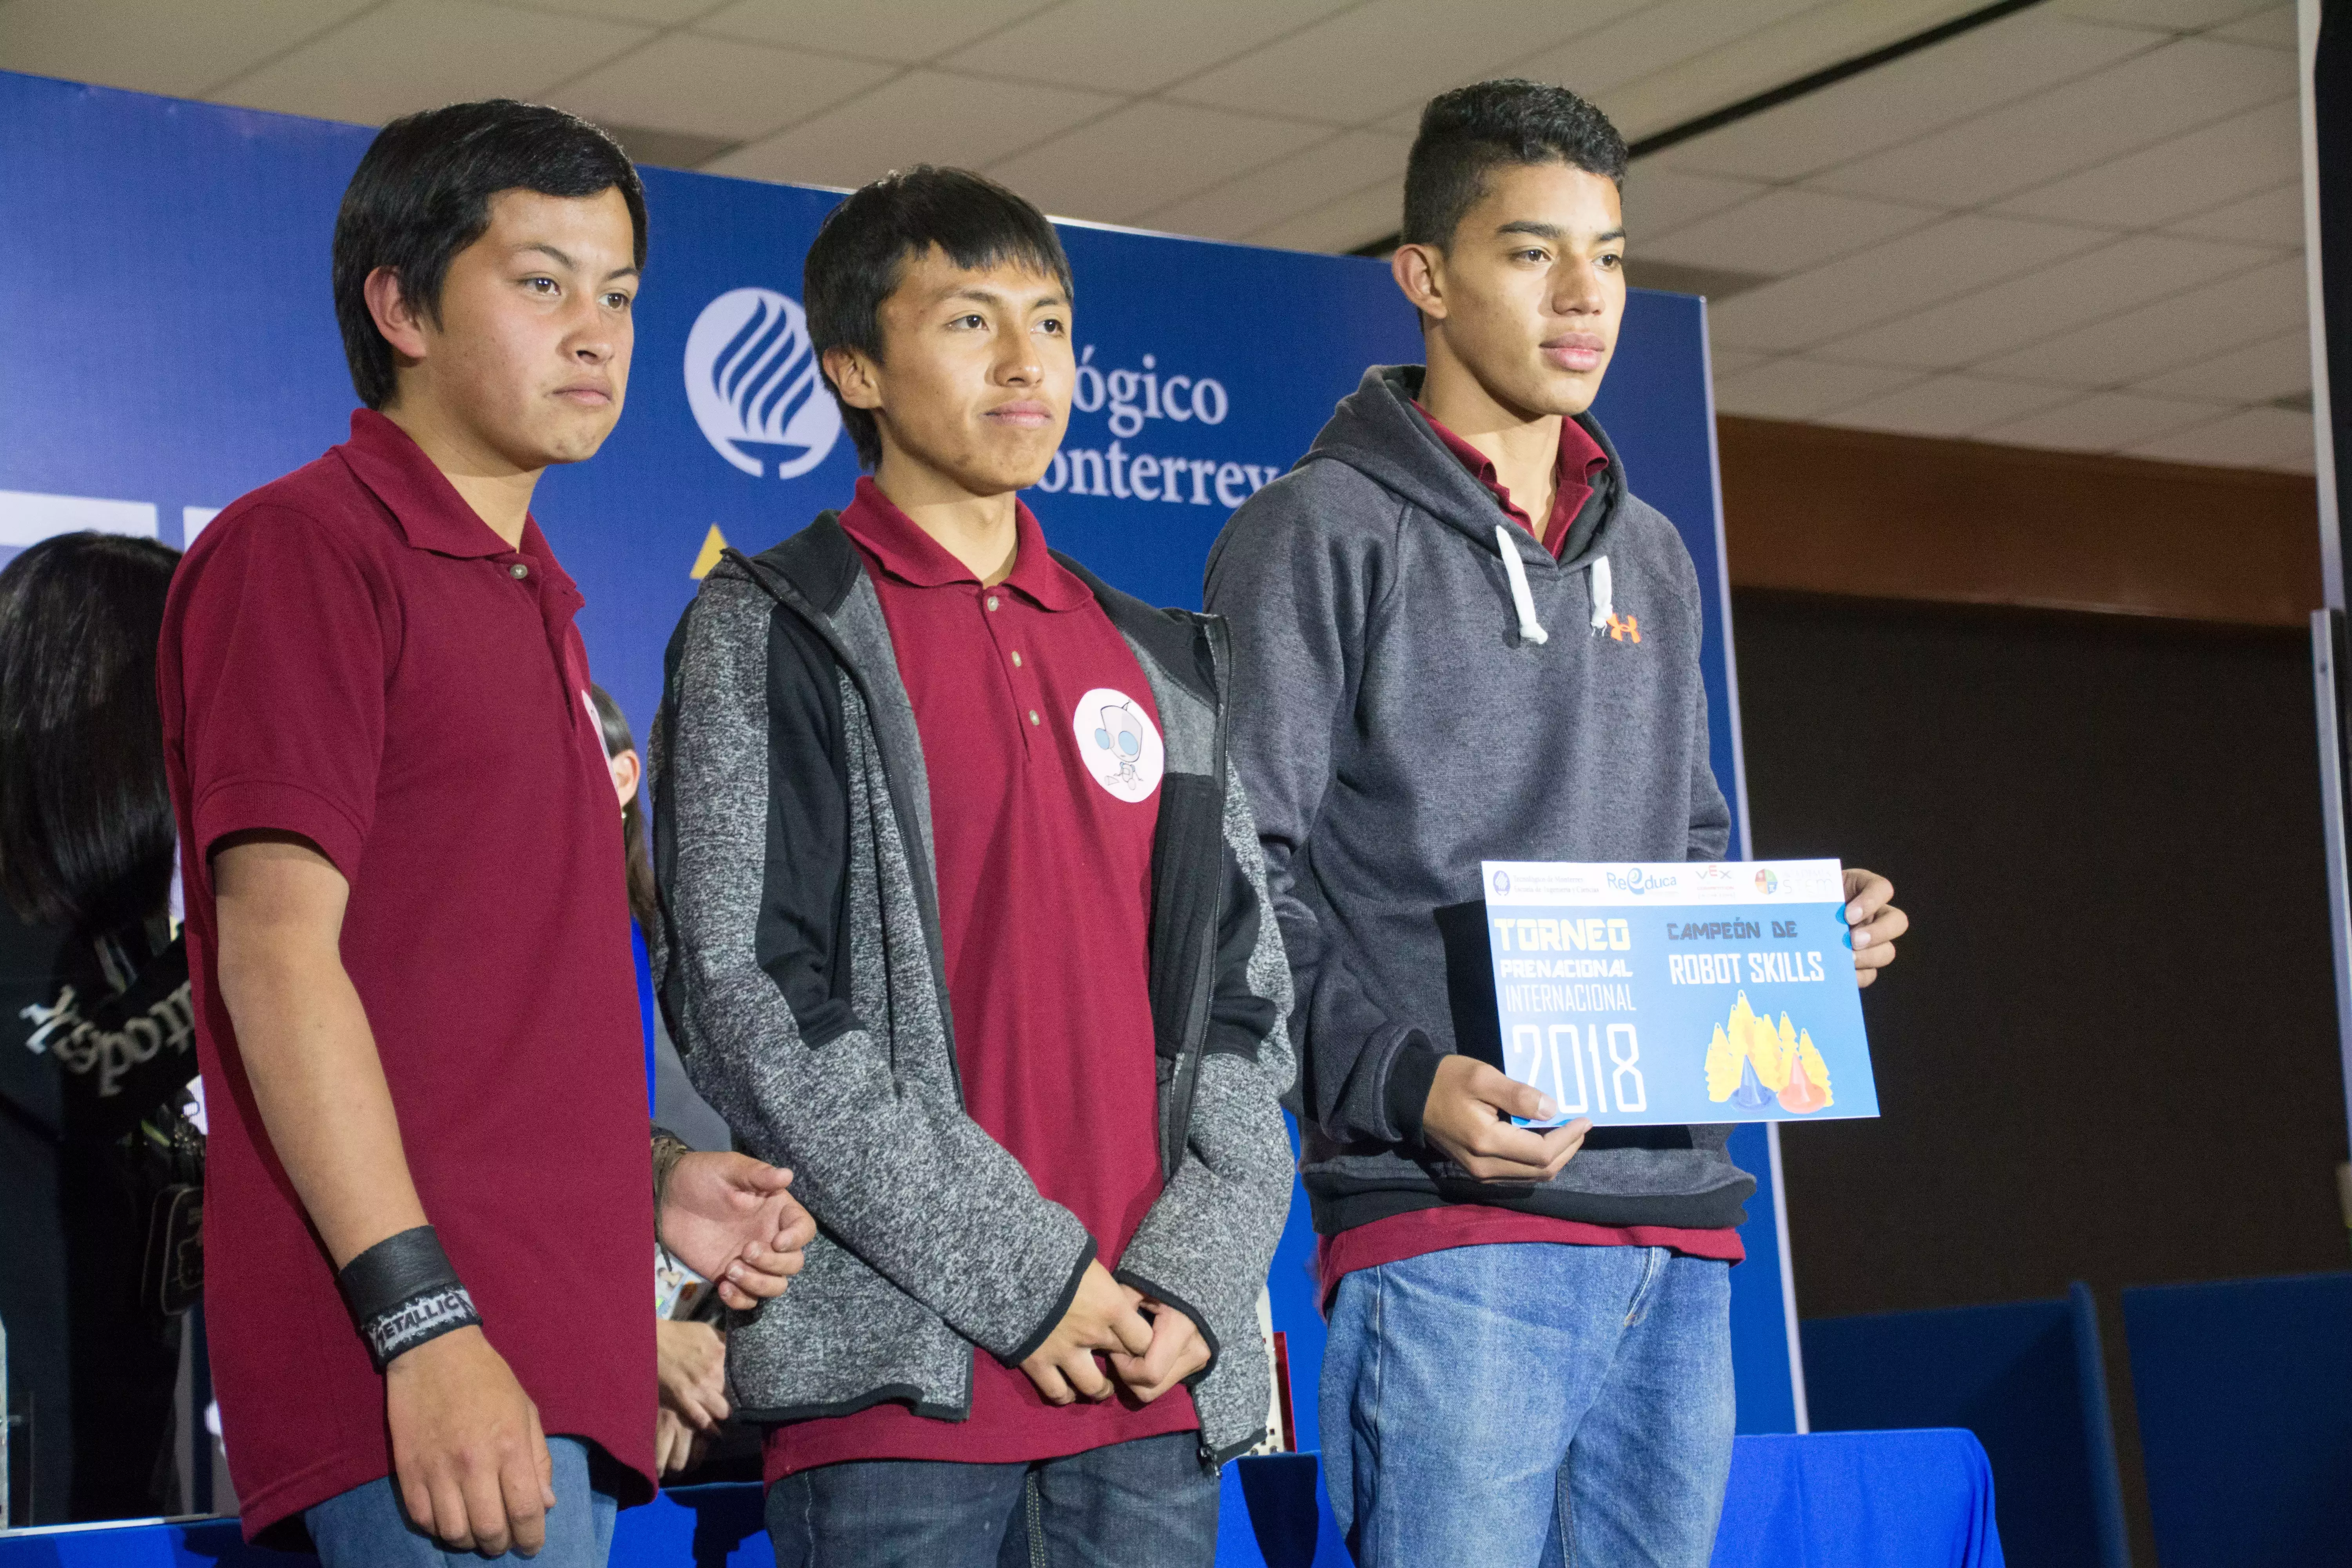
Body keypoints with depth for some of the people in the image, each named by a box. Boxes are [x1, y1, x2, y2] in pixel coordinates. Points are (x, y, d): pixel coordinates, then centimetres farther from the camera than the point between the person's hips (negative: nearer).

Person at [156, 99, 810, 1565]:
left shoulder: (536, 605, 23)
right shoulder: (300, 548, -3)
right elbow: (276, 951, -12)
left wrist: (645, 1183, 11)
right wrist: (423, 1318, -19)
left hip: (559, 1366, 9)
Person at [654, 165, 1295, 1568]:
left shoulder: (1166, 664, 19)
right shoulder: (772, 636, 2)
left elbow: (1245, 999, 16)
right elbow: (749, 1006, -8)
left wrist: (1197, 1280, 0)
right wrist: (1019, 1273, -12)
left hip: (1154, 1383, 5)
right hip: (899, 1379, -5)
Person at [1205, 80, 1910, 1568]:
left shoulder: (1650, 557, 21)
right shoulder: (1322, 533, 0)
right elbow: (1244, 881, -6)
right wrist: (1400, 1080, -20)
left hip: (1677, 1218, 7)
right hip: (1451, 1233, -6)